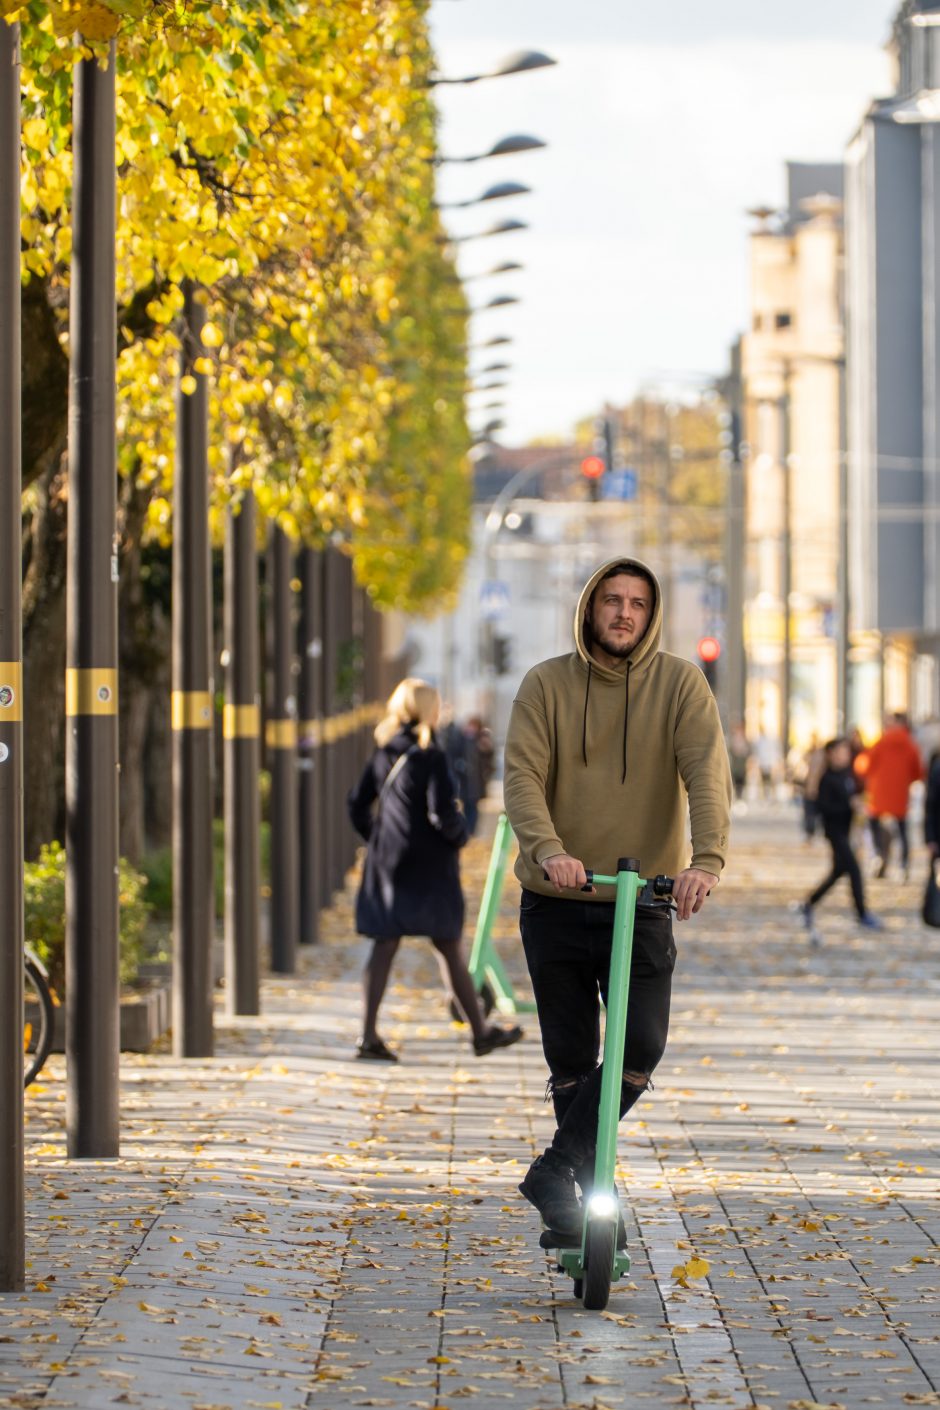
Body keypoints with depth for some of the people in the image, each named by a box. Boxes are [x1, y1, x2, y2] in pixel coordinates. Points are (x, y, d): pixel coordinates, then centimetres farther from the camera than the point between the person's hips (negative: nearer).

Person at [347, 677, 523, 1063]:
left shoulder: (384, 754, 5)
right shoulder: (430, 757, -15)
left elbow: (357, 803, 10)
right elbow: (441, 813, -21)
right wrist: (459, 832, -1)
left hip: (387, 861, 6)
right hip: (428, 866, -6)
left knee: (384, 947, 5)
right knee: (449, 948, 5)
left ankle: (369, 1035, -2)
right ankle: (481, 1031, 16)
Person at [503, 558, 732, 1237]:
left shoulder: (679, 683, -3)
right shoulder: (546, 684, -1)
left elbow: (707, 771, -15)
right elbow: (523, 774, -13)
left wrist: (706, 859, -32)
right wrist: (548, 849, -32)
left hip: (643, 901, 0)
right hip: (557, 901, 0)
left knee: (642, 1047, -13)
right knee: (571, 1057, 5)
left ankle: (556, 1171, 1)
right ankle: (591, 1195, 19)